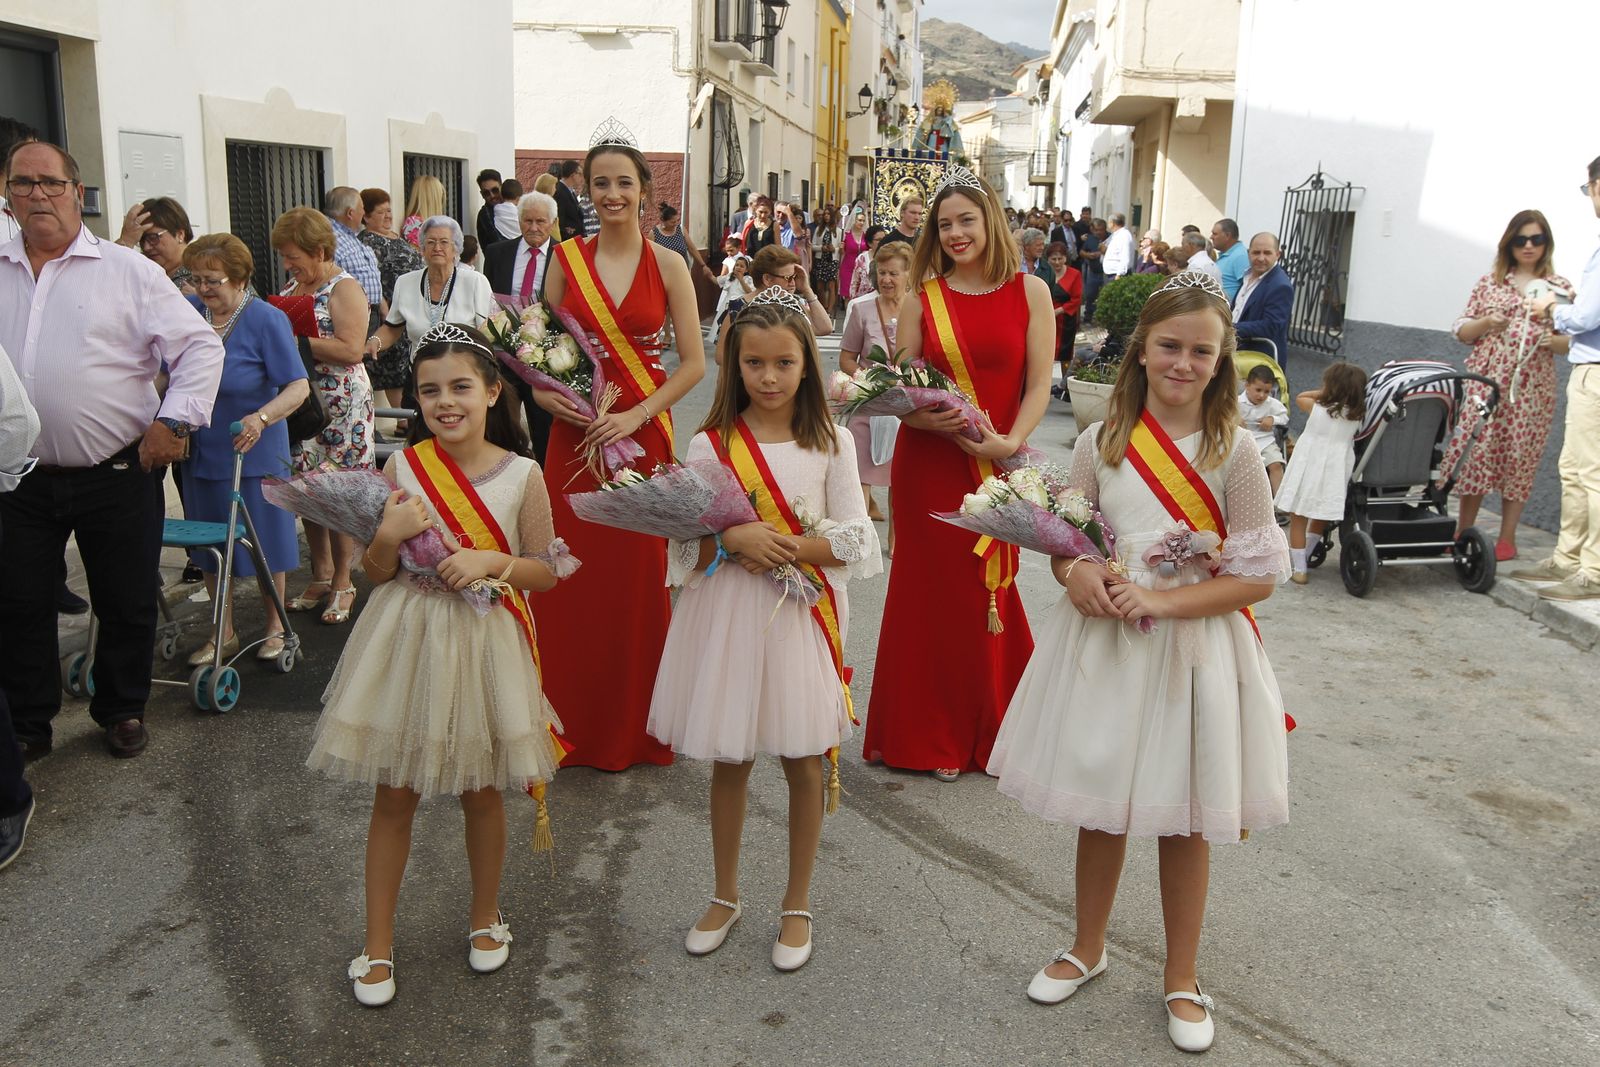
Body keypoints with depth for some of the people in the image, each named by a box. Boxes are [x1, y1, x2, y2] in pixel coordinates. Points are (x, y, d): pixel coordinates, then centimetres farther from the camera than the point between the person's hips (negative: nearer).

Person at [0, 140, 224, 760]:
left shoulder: (126, 271, -1)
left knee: (127, 604, 8)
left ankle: (122, 711, 27)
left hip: (117, 474, -2)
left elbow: (201, 347, -3)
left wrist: (174, 419, -11)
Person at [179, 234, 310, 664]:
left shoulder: (267, 319, -13)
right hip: (200, 452, 5)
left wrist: (262, 417, -35)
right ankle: (224, 633, 26)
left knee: (263, 539, 6)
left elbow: (299, 386, -19)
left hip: (253, 453, -5)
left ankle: (275, 626, 24)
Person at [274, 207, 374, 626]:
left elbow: (351, 350, -20)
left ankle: (342, 582, 9)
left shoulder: (344, 289, -9)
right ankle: (320, 575, 21)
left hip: (339, 406, -7)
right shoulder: (291, 287, 14)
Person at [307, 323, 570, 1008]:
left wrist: (491, 561, -17)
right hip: (407, 640, 1)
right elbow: (376, 573, 3)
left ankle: (485, 914, 37)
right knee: (394, 796, 8)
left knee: (481, 792, 13)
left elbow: (545, 571, -1)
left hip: (485, 644, 0)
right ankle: (378, 942, 25)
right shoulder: (401, 469, -3)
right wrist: (391, 536, -17)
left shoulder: (522, 475, -6)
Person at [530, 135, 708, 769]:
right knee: (573, 576, 2)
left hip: (643, 433, -1)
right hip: (575, 433, 2)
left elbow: (693, 364, -1)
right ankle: (573, 722, 20)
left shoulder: (668, 265, 1)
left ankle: (633, 725, 18)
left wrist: (636, 415, -12)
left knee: (637, 575, 1)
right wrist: (545, 392, -9)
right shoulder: (566, 259, 6)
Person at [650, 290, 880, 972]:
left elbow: (854, 538, -3)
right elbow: (684, 544, -3)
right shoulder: (711, 444, -2)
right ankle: (725, 896, 32)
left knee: (805, 760, 7)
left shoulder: (829, 443, -1)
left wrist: (788, 548, -17)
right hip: (727, 615, 1)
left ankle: (797, 904, 26)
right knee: (729, 760, 13)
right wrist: (735, 539, -20)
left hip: (800, 615, 0)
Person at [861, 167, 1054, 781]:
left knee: (989, 591, 5)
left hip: (999, 469, 0)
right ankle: (931, 735, 20)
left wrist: (1011, 441, -17)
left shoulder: (1029, 292, 3)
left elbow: (1039, 383, -2)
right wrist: (929, 418, -17)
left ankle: (989, 732, 24)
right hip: (927, 467, 1)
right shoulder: (921, 300, 4)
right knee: (932, 592, 5)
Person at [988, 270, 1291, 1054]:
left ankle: (1181, 978, 33)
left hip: (1192, 646, -2)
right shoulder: (1101, 442, -1)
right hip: (1101, 643, 2)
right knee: (1099, 807, 15)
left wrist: (1161, 600, -19)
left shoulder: (1233, 451, -8)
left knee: (1185, 820, 11)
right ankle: (1086, 948, 39)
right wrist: (1076, 572, -17)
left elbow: (1259, 576, -8)